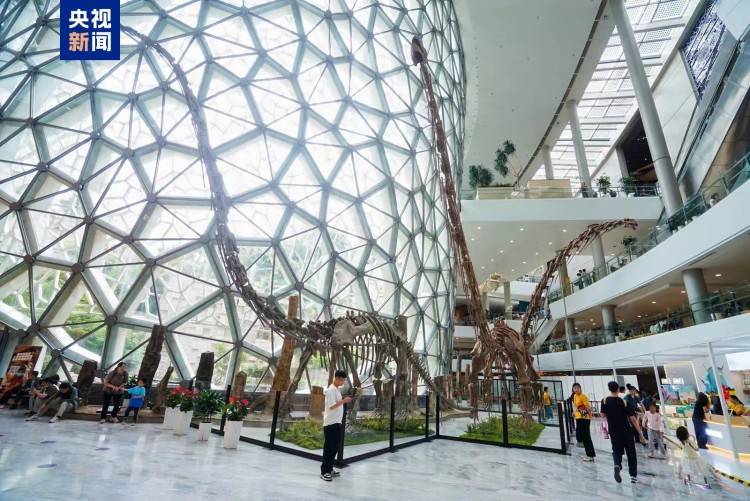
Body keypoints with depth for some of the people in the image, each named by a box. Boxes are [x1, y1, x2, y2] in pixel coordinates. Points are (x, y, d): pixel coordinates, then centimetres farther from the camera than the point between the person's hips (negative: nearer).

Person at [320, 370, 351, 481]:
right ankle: (324, 472, 4)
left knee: (334, 447, 14)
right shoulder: (331, 390, -15)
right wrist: (343, 401, -26)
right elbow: (332, 406, -22)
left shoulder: (336, 390, 15)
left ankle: (329, 469, 24)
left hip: (336, 423, 9)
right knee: (329, 448, -3)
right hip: (331, 423, -9)